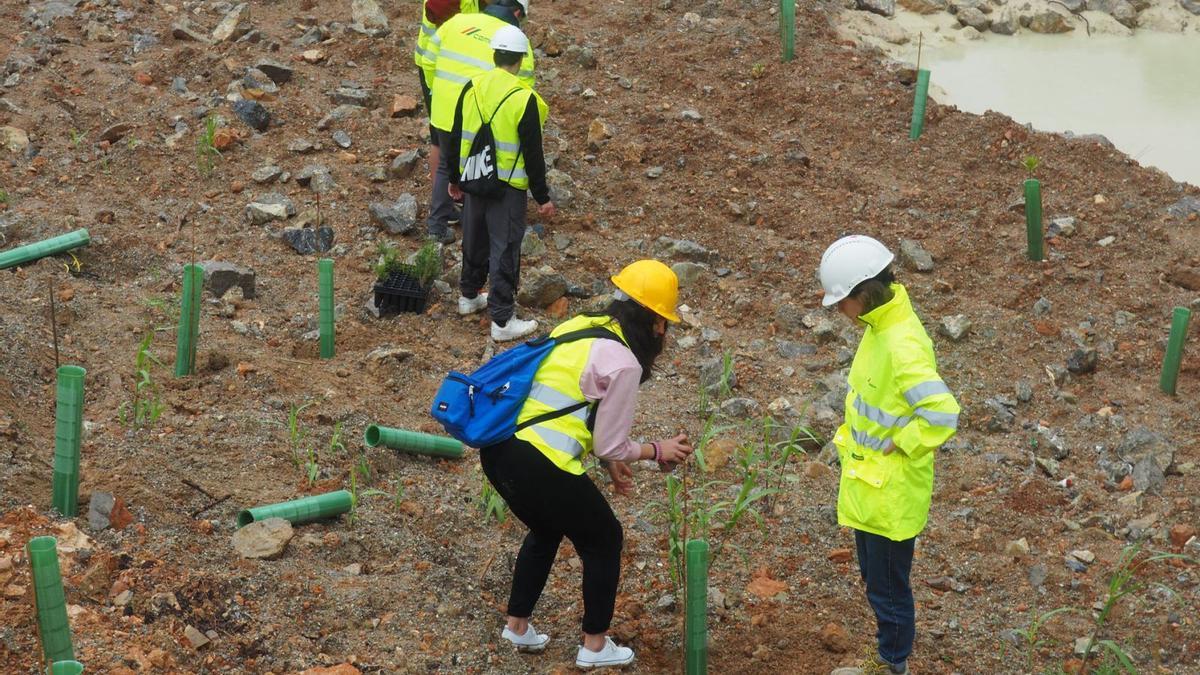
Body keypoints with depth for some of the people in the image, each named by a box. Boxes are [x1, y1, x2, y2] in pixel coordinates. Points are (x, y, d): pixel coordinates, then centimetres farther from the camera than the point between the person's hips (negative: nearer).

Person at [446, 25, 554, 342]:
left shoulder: (471, 89, -2)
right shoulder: (524, 99, -19)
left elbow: (455, 139, 8)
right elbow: (532, 154, -15)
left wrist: (454, 177, 22)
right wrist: (542, 197, -5)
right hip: (508, 188, -6)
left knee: (474, 240, 24)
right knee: (505, 251, 1)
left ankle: (469, 296, 42)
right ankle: (502, 321, 4)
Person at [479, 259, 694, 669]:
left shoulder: (581, 327, 13)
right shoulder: (623, 363, -11)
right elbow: (610, 445, -5)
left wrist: (612, 461, 26)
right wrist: (657, 451, 13)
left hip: (498, 449, 8)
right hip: (539, 466, -8)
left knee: (547, 529, 34)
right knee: (604, 541, 17)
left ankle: (517, 625, 43)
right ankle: (595, 647, 28)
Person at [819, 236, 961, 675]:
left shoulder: (902, 346, -30)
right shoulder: (879, 327, 0)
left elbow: (941, 413, -37)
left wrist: (900, 444, -23)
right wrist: (853, 438, 10)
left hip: (890, 489, -10)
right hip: (867, 481, 10)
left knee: (888, 585, 8)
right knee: (874, 576, 24)